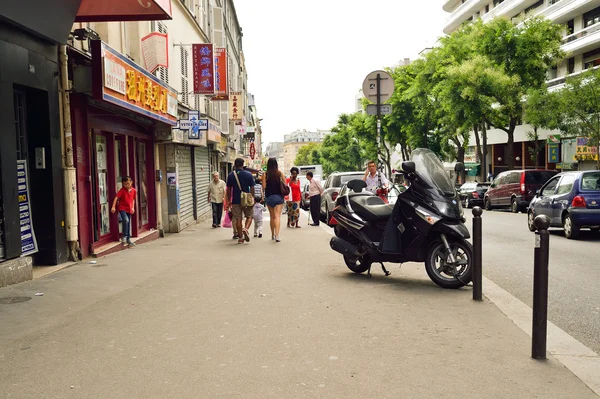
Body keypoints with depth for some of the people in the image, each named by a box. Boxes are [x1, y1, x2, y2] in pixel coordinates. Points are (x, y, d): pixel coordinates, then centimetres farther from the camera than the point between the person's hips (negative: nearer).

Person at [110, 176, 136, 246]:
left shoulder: (134, 190, 3)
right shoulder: (122, 190, -9)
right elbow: (116, 198, -14)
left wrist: (133, 207, 10)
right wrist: (113, 207, -22)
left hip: (129, 209, 5)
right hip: (122, 208, -5)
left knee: (129, 224, 11)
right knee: (126, 220, -27)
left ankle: (128, 239, 21)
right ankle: (124, 236, -12)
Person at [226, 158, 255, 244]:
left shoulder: (230, 175, 0)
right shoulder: (249, 174, -4)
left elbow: (228, 189, 4)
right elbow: (252, 188, -4)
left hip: (235, 201, 1)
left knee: (238, 219, 7)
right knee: (249, 216, 14)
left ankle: (240, 238, 10)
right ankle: (245, 229, -12)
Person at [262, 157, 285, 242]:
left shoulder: (265, 174, -5)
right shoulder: (280, 173, -3)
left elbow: (264, 186, -9)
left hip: (269, 197, 1)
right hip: (279, 197, -1)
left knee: (272, 216, 16)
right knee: (277, 216, -7)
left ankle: (272, 235, 25)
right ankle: (276, 235, -22)